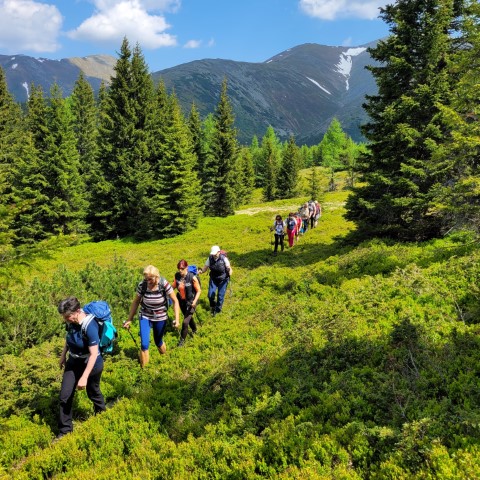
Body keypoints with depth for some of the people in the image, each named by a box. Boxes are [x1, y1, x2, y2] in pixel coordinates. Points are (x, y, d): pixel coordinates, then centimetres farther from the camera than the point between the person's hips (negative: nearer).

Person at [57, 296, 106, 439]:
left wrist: (84, 377, -29)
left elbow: (94, 354, -30)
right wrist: (63, 355, 19)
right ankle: (65, 430, 22)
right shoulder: (71, 321, -13)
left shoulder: (90, 326, -33)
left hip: (91, 364, -6)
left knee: (93, 393, 17)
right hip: (74, 362, 6)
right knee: (65, 396, 5)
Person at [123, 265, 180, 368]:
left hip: (160, 318, 0)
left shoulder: (164, 285, -22)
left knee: (158, 342, 16)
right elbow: (135, 302, -4)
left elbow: (175, 301, -14)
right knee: (144, 344, -11)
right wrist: (129, 319, 0)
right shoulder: (142, 285, -18)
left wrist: (177, 319, -21)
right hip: (145, 317, 1)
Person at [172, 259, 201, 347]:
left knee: (185, 321, -6)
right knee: (189, 317, 26)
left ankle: (182, 340, 16)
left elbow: (199, 291, -18)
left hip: (191, 302, -5)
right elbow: (174, 286, 3)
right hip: (181, 300, 5)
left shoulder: (192, 278, -27)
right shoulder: (177, 275, -13)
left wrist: (194, 301, -31)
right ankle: (194, 330, 55)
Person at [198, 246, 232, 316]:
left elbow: (229, 268, -18)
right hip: (213, 279, 3)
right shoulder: (210, 258, -9)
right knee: (210, 294, -1)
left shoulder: (224, 259, -19)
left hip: (223, 280, -3)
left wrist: (230, 271, -41)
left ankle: (217, 310, 24)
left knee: (220, 295, 1)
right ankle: (212, 307, 30)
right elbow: (205, 268, -5)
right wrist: (200, 271, -26)